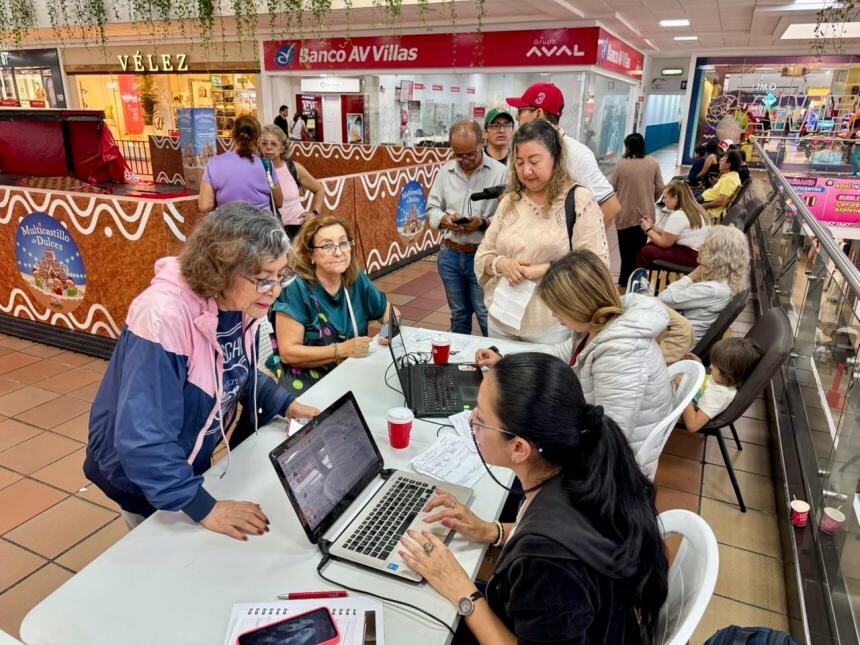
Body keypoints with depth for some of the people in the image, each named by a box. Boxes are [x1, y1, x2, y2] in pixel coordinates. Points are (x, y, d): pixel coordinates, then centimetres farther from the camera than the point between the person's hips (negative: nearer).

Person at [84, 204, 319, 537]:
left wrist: (286, 404, -4)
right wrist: (203, 508, -36)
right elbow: (143, 439, -37)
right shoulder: (164, 318, -37)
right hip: (141, 478, -7)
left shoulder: (243, 304, -12)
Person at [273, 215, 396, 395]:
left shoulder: (357, 280, 2)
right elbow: (288, 352, -16)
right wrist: (342, 349, -21)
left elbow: (390, 313, 17)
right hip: (306, 384, -6)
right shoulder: (296, 288, -13)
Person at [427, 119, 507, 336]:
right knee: (458, 316, 18)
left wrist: (483, 223, -25)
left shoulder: (499, 172, -7)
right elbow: (432, 208, 10)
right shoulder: (445, 172, 6)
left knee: (488, 319, 1)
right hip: (450, 254, 4)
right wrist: (444, 220, -11)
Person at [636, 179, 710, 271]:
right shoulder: (694, 210, 11)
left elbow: (664, 243, -10)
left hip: (693, 256, -10)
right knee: (651, 245, 16)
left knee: (646, 252, -9)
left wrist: (647, 229, 1)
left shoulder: (677, 215, -19)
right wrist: (653, 226, 13)